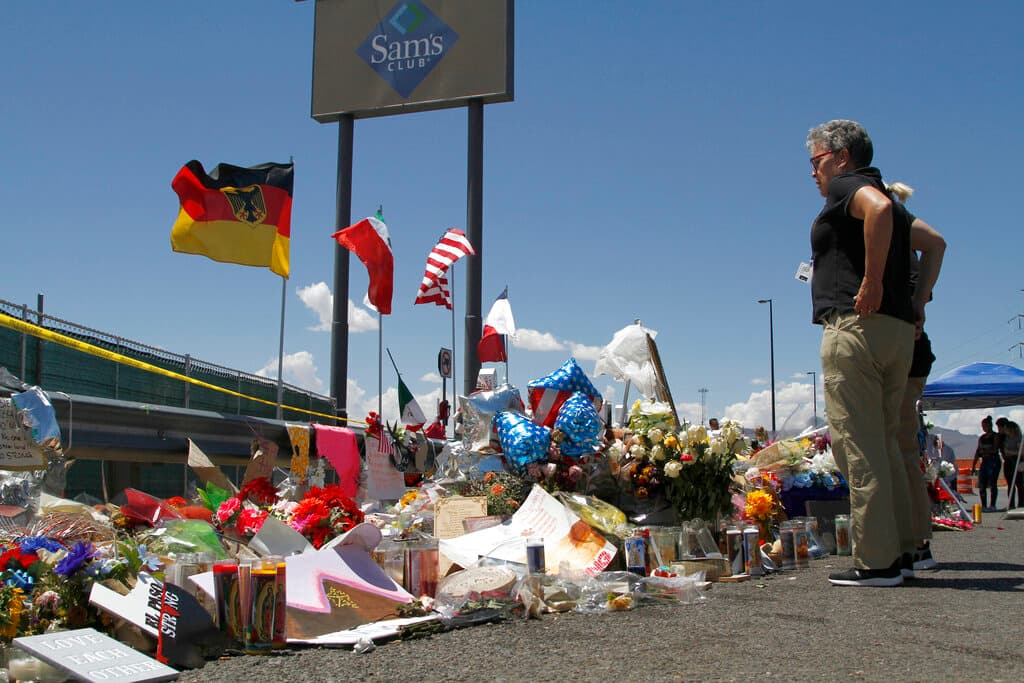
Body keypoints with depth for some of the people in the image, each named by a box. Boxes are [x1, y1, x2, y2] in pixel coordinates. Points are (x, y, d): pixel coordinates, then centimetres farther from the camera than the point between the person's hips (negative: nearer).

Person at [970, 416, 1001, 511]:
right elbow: (978, 451, 16)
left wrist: (985, 451, -18)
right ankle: (984, 506, 5)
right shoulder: (981, 438, 16)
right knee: (981, 485, 0)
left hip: (993, 461, -6)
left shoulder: (995, 436, -2)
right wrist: (973, 466, 13)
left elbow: (995, 450, -11)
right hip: (984, 462, 6)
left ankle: (992, 505, -5)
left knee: (992, 484, -8)